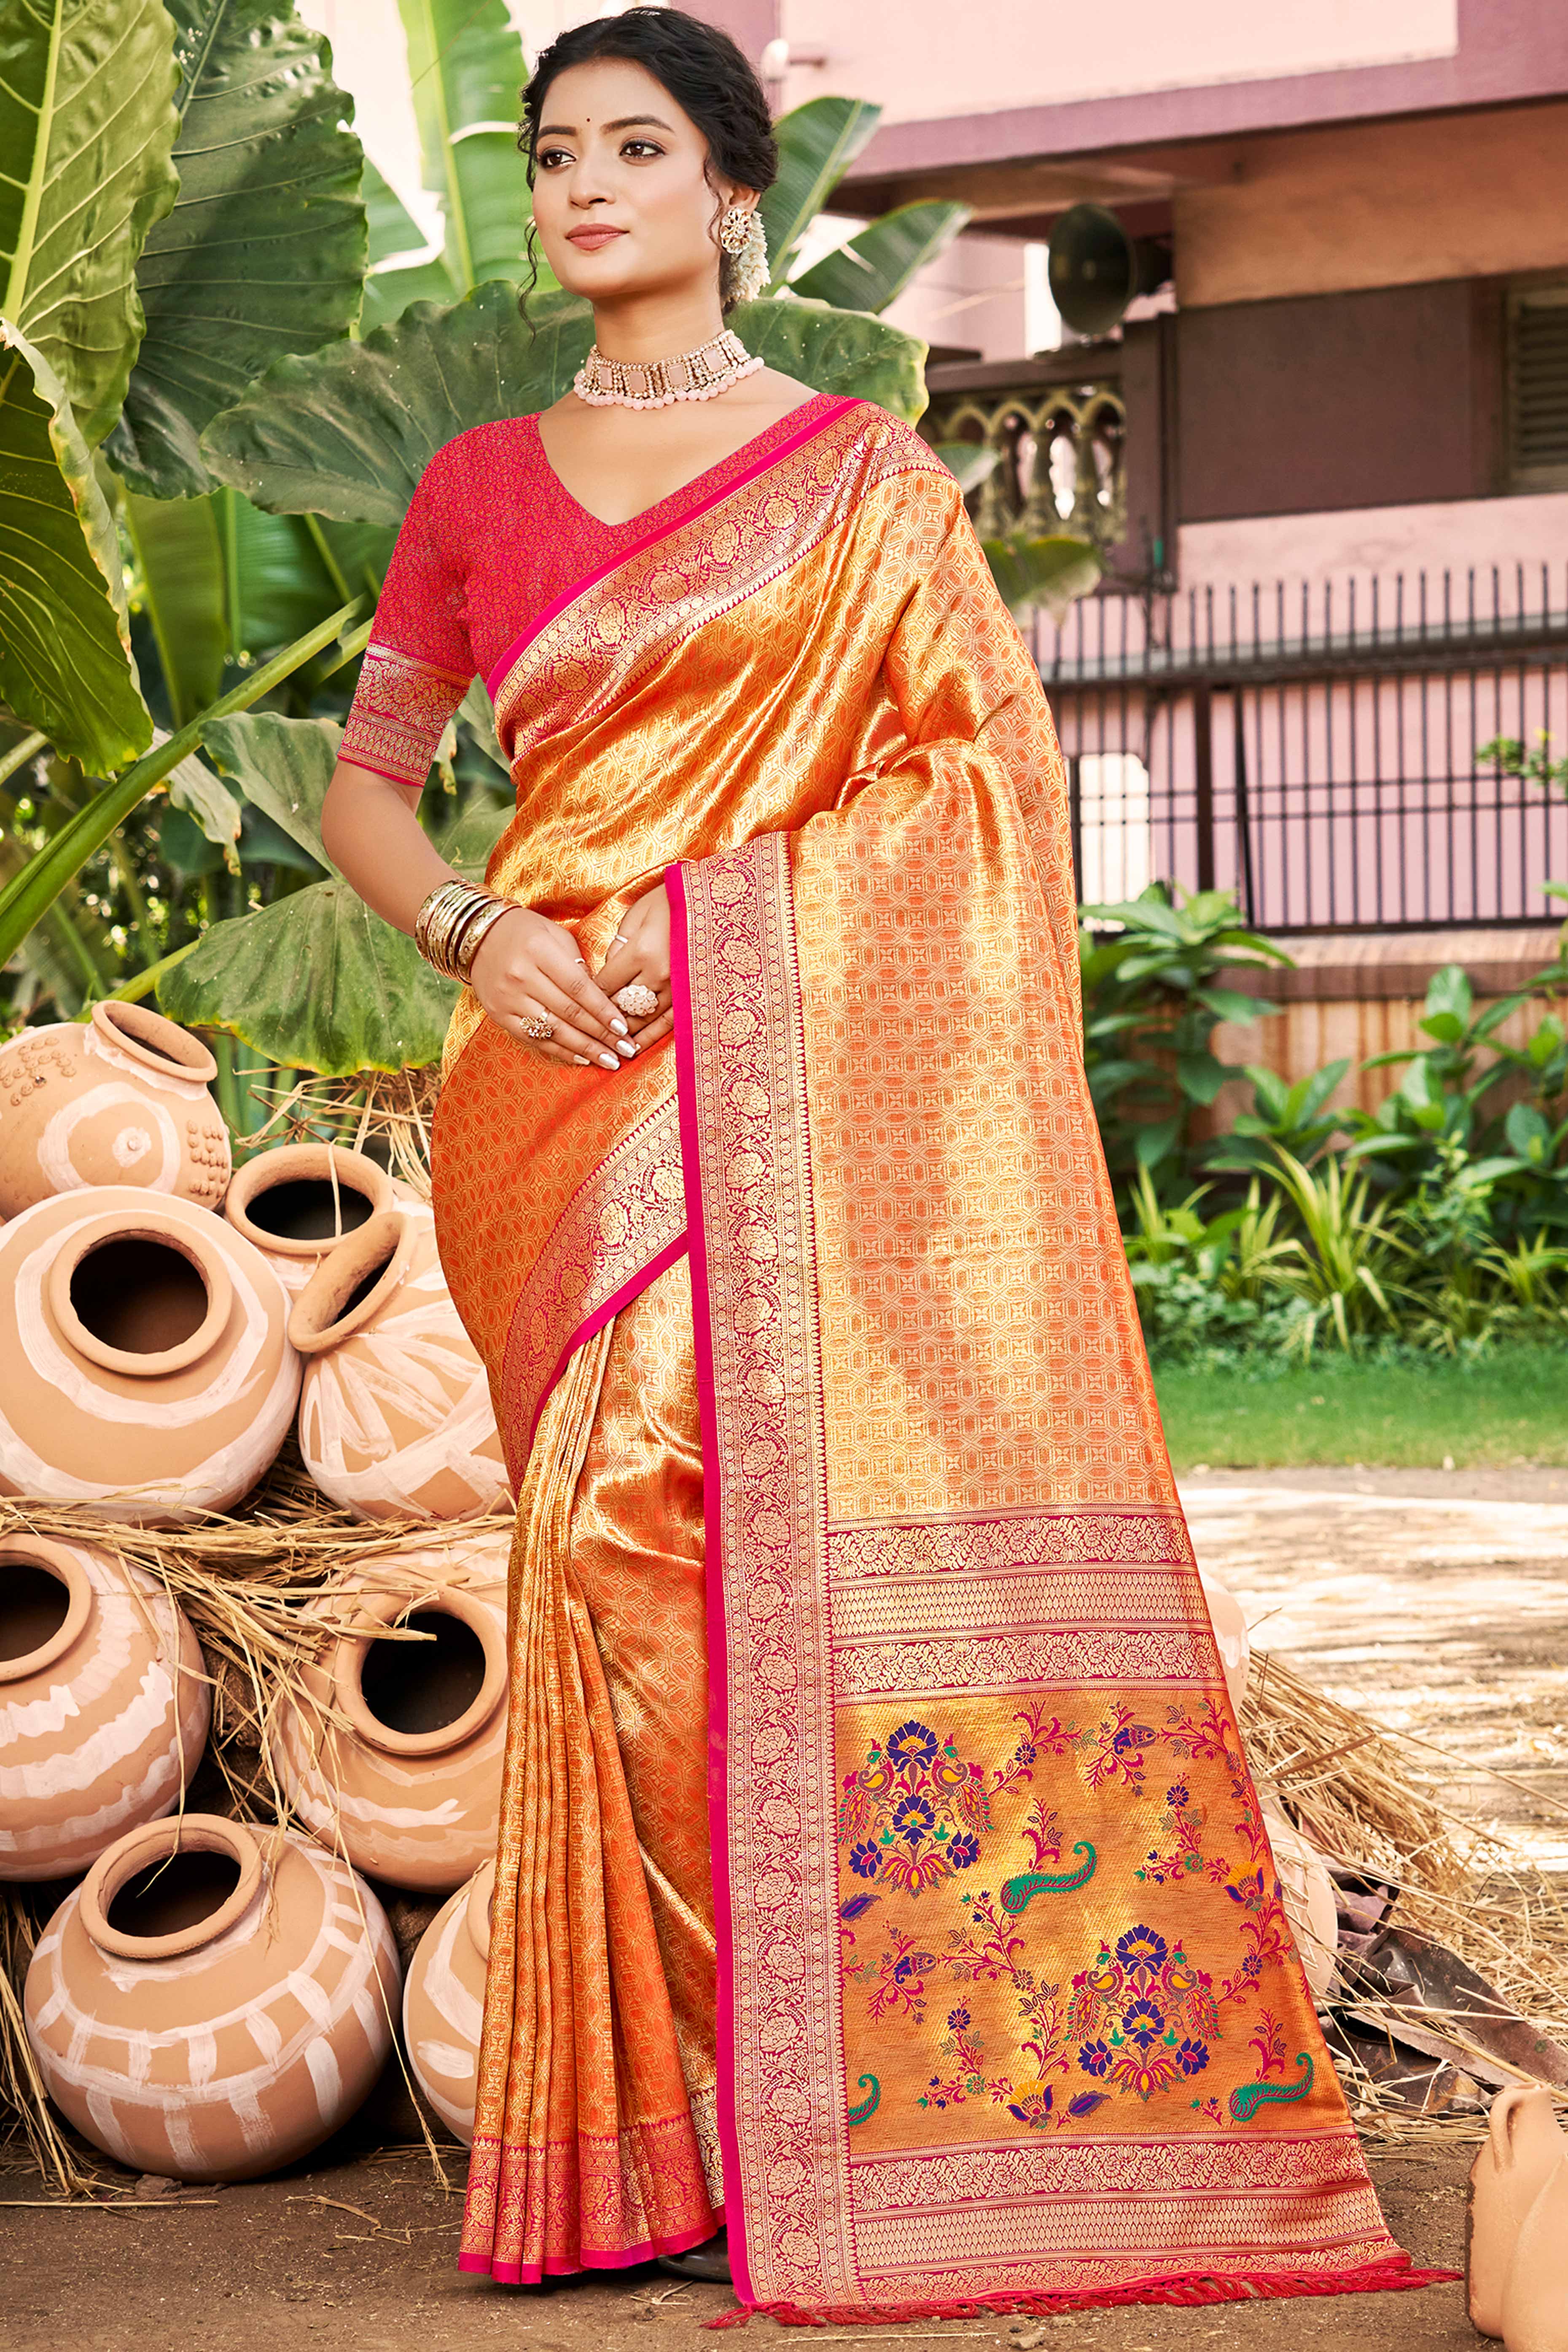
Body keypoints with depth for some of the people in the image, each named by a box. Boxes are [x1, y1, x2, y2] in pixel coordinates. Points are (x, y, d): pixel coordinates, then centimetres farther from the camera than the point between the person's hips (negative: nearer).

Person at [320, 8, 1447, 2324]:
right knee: (628, 1524, -5)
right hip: (567, 1083, 3)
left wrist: (726, 893, -8)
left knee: (798, 1509, -14)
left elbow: (991, 761, 3)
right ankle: (671, 2123, 3)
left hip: (796, 1072, -3)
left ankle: (899, 2096, -5)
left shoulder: (862, 474, 8)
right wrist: (475, 928, 0)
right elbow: (365, 782, 19)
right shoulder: (478, 488, 16)